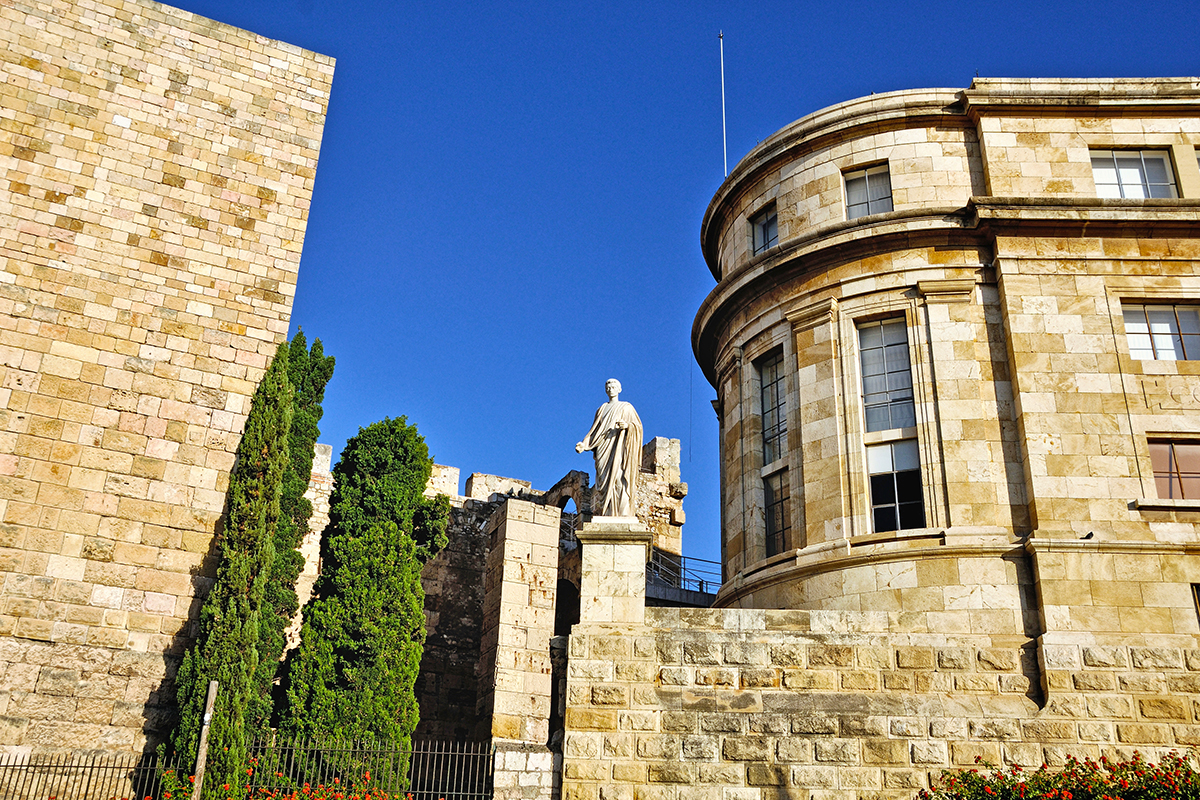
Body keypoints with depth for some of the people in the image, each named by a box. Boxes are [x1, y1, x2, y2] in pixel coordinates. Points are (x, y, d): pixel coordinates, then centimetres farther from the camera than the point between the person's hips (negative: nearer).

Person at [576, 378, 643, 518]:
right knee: (603, 480, -8)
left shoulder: (626, 407, 13)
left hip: (619, 447, -4)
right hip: (603, 448, 4)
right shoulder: (601, 410, 23)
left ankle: (622, 514, -22)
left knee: (618, 479, -17)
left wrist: (627, 425, -18)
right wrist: (584, 444, 2)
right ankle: (604, 514, -14)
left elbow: (638, 426, 4)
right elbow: (594, 432, 18)